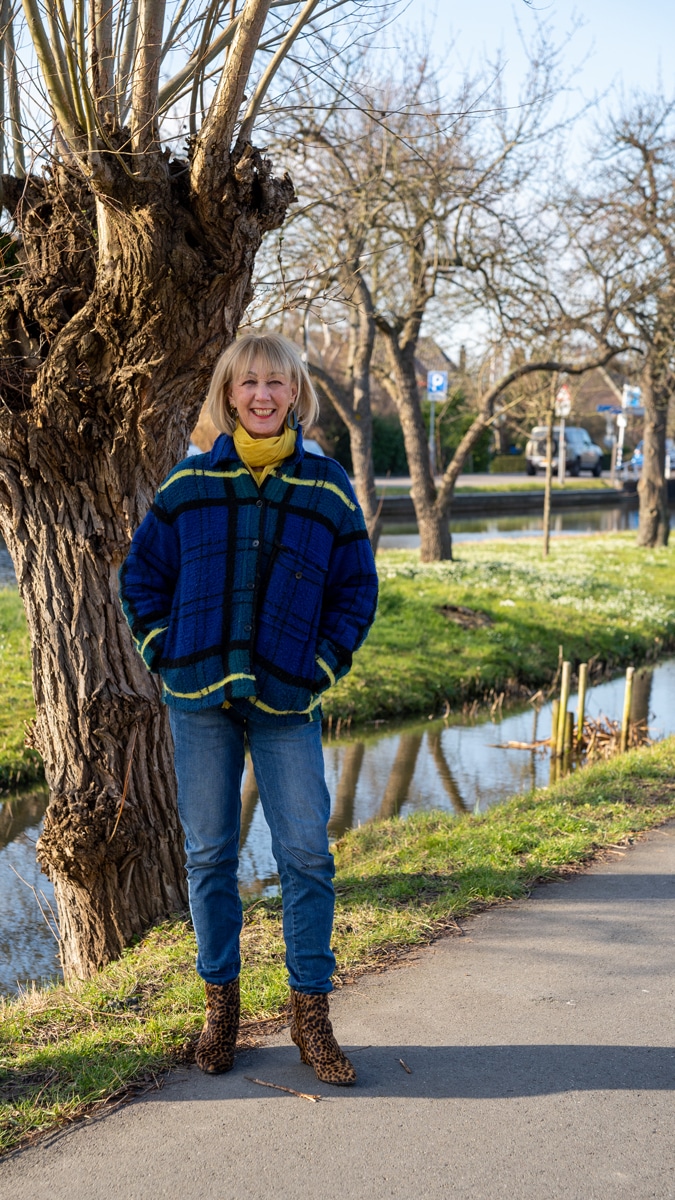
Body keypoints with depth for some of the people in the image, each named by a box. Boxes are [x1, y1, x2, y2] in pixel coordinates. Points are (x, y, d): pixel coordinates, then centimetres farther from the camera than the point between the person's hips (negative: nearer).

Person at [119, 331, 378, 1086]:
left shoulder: (328, 489, 2)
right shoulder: (189, 485, 4)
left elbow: (357, 590, 8)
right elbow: (142, 573, 12)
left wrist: (322, 668, 0)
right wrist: (166, 654, 2)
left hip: (286, 703, -1)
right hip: (199, 698, 1)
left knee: (307, 854, -2)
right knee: (208, 853, 8)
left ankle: (310, 1012, 14)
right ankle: (219, 1004, 24)